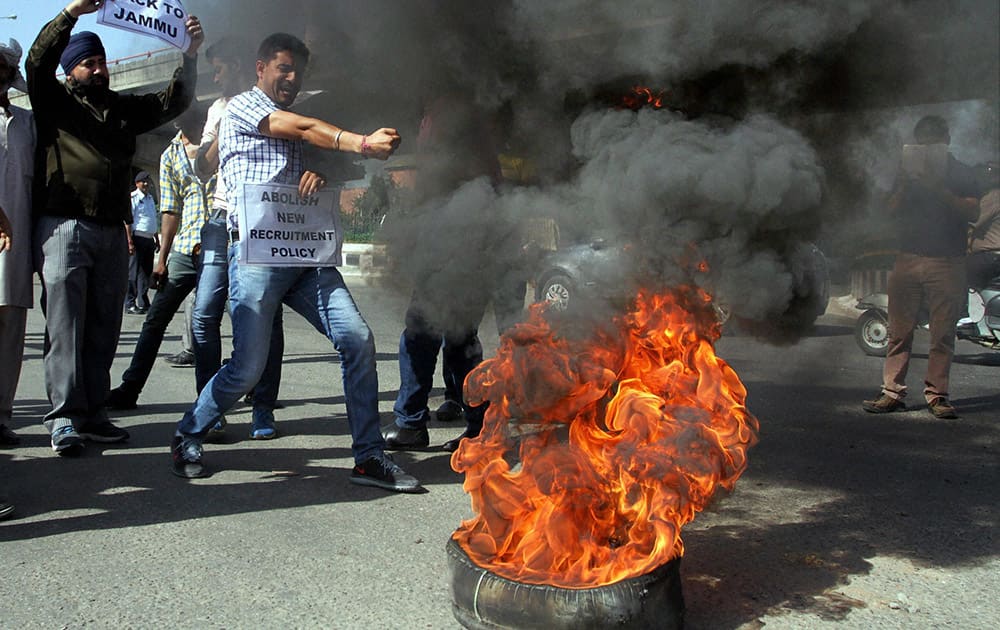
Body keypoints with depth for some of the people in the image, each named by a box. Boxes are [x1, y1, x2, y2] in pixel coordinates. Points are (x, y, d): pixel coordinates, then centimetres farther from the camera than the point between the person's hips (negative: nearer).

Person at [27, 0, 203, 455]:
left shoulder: (123, 108, 21)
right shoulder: (54, 101, 10)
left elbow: (174, 102, 15)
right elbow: (38, 62, -8)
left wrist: (190, 55, 3)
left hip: (112, 231, 5)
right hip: (64, 226, -4)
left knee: (103, 330, 4)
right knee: (65, 326, -7)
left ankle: (92, 415, 10)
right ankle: (64, 418, -5)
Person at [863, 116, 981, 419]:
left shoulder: (962, 174, 9)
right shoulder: (909, 172, 18)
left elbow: (972, 212, -4)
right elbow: (892, 211, 9)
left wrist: (940, 189, -15)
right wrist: (905, 186, -7)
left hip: (947, 262, -2)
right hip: (908, 259, 2)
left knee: (943, 334, -2)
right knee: (899, 331, -1)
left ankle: (936, 394, 3)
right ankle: (893, 392, 1)